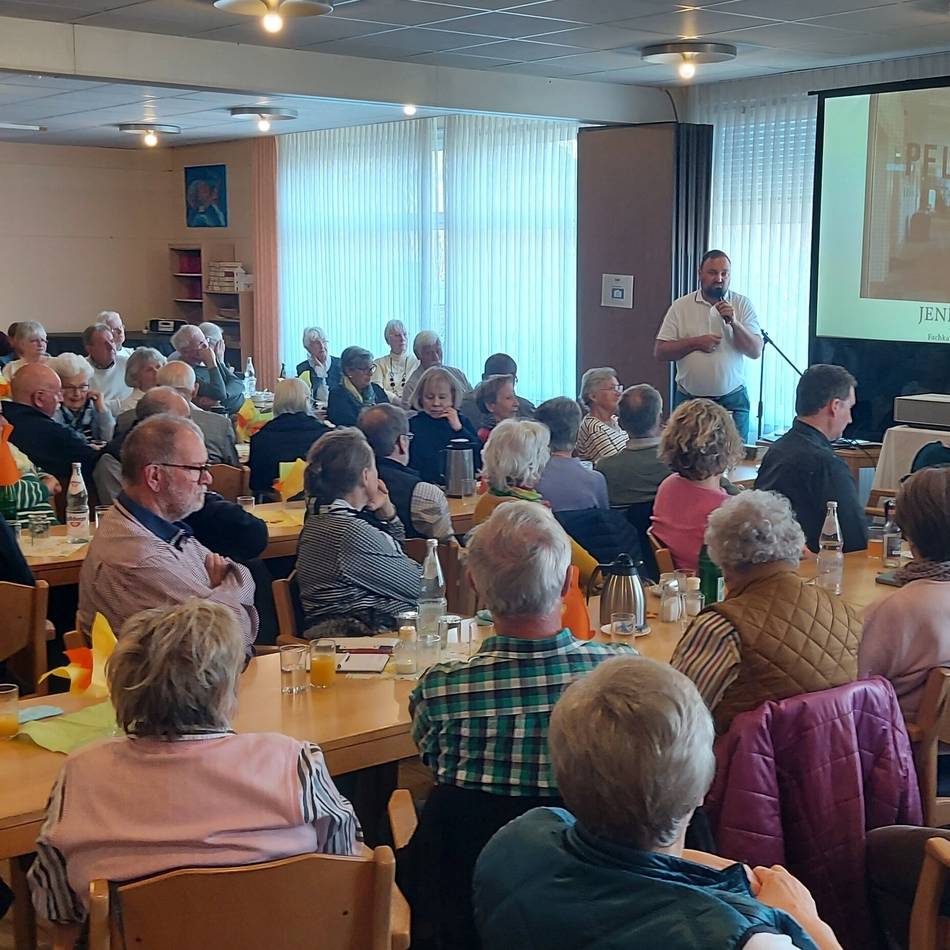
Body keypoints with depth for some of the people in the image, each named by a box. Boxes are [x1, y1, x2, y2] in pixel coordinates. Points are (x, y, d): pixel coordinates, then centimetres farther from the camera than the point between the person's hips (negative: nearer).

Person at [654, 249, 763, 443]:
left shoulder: (743, 305, 3)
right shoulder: (681, 306, 2)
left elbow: (756, 351, -4)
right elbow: (660, 351, -1)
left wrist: (733, 322, -16)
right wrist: (695, 343, -13)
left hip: (732, 401, 0)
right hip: (688, 400, 0)